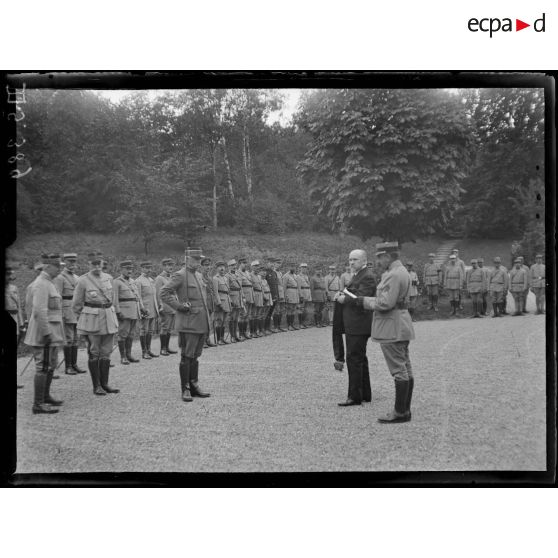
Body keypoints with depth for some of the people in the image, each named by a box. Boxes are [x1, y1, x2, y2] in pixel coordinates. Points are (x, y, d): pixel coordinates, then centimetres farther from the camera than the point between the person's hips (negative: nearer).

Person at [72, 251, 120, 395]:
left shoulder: (108, 278, 8)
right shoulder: (83, 281, -7)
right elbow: (76, 305, 0)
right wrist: (84, 318, 6)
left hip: (109, 318, 5)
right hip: (92, 321, -5)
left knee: (106, 353, 8)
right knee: (94, 353, 1)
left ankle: (105, 384, 16)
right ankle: (96, 386, 8)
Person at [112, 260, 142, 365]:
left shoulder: (132, 281, 17)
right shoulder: (117, 282, -4)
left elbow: (138, 296, 19)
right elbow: (115, 298, -10)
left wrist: (141, 309, 12)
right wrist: (118, 312, -16)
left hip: (134, 312, 7)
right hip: (124, 312, -7)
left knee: (131, 334, 9)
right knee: (123, 334, -4)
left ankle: (129, 355, 15)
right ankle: (123, 357, -1)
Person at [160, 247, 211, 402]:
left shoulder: (199, 276, 16)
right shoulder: (180, 276, -9)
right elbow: (164, 293, -16)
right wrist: (180, 306, -15)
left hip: (201, 324, 8)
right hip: (188, 324, -8)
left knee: (195, 356, 14)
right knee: (187, 357, -2)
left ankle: (194, 386, 21)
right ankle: (185, 389, 5)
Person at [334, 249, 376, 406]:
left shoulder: (367, 277, -15)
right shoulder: (356, 275, 18)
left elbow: (360, 299, -24)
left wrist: (344, 299, -11)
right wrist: (342, 295, 3)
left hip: (359, 326, -11)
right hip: (353, 325, 11)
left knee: (354, 359, -9)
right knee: (360, 359, 15)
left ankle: (355, 396, -5)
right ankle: (365, 394, 24)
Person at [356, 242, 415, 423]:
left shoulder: (393, 275, -19)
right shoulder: (402, 271, 15)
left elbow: (385, 303, -23)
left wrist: (365, 301, -8)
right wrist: (367, 300, 12)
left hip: (392, 329, -11)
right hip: (401, 326, 11)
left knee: (399, 370, -5)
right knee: (406, 369, 12)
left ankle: (400, 412, 0)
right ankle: (405, 409, 19)